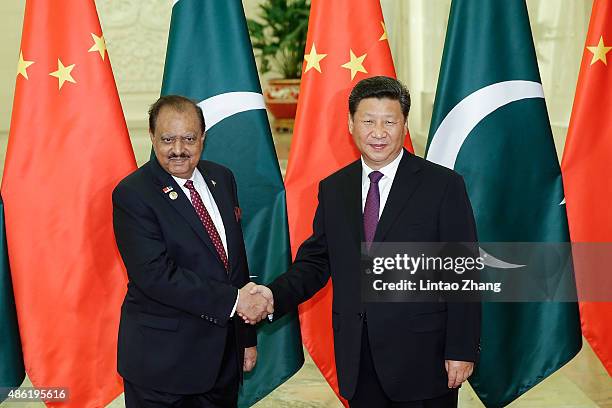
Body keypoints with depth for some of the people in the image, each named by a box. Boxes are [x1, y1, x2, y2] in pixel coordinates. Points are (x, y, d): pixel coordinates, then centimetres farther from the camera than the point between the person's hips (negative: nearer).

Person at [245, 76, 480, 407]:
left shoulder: (444, 185, -5)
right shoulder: (333, 189, 9)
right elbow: (315, 261, 10)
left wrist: (462, 351, -9)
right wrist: (276, 295, -9)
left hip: (422, 358, -4)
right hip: (357, 361, 4)